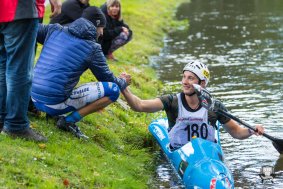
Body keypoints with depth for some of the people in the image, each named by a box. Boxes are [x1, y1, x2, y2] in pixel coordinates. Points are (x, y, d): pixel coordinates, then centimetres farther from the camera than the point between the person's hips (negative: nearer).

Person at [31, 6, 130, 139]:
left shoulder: (54, 30, 7)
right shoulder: (92, 48, -4)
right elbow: (108, 79, 6)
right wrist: (123, 82, 27)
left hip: (35, 99, 7)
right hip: (55, 104, -7)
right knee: (113, 90, -3)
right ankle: (69, 121, -6)